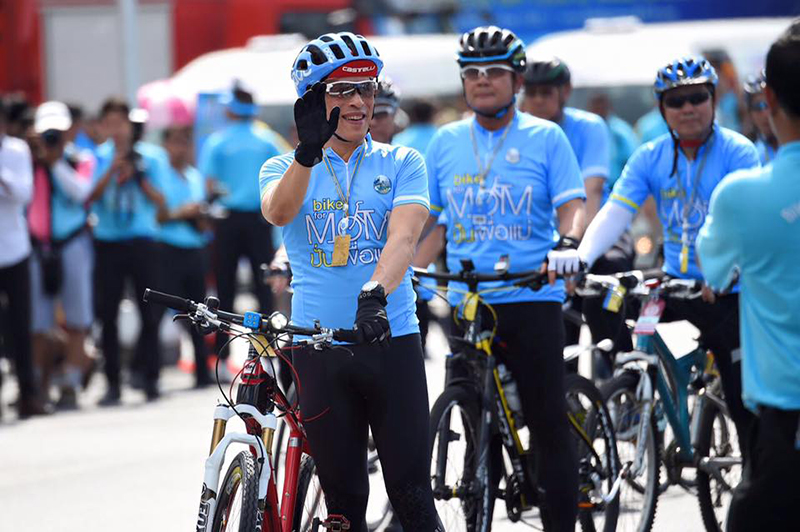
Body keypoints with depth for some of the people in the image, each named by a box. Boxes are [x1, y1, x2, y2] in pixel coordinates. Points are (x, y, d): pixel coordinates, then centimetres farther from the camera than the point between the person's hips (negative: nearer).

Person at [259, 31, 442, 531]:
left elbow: (404, 236, -12)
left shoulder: (402, 164, 5)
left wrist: (376, 292, -32)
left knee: (412, 492, -4)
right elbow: (278, 212, -17)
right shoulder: (285, 168, 7)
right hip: (318, 347, 1)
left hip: (391, 340, -1)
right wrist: (309, 152, -36)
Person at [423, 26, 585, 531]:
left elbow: (572, 202, -4)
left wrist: (568, 243, -24)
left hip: (533, 300, -3)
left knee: (549, 422, -2)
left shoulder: (545, 137, 2)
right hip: (467, 303, 3)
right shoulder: (446, 142, 11)